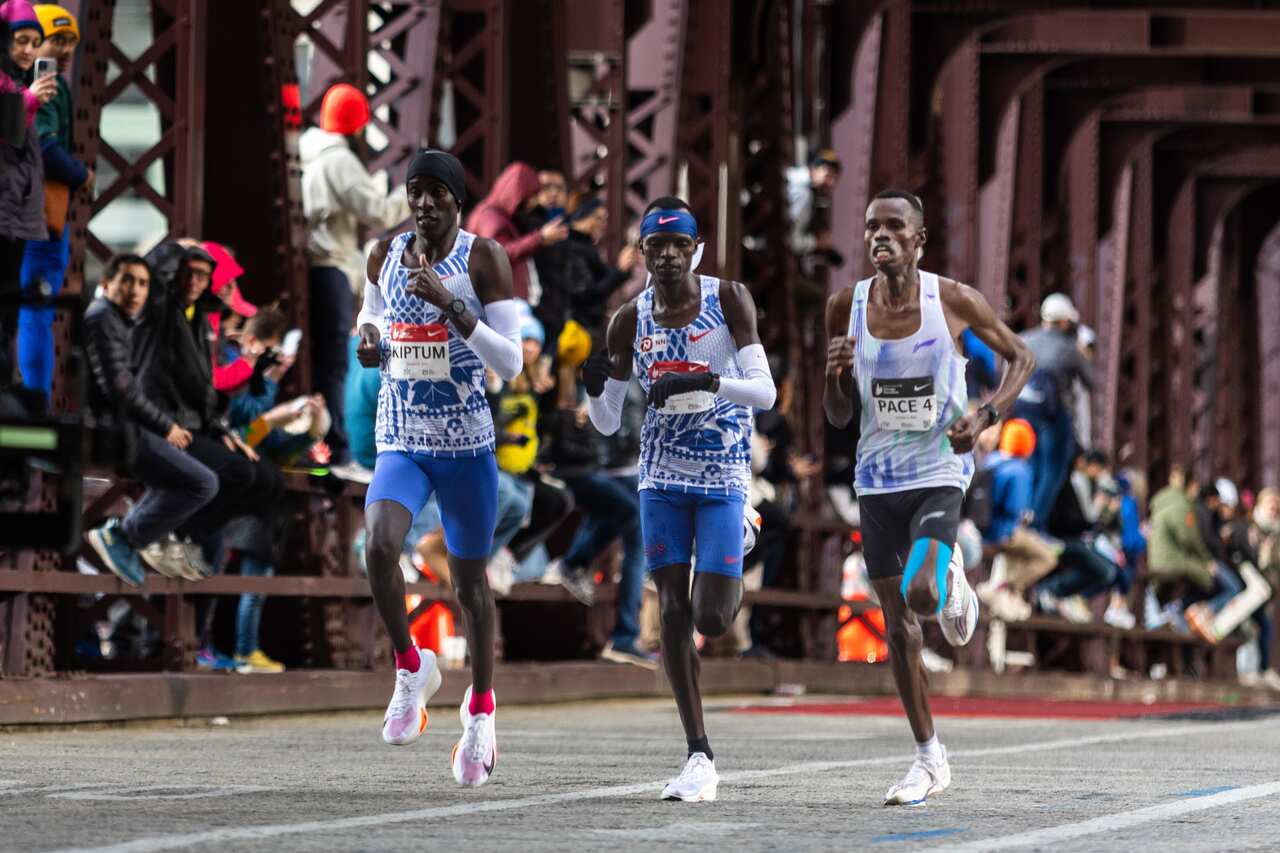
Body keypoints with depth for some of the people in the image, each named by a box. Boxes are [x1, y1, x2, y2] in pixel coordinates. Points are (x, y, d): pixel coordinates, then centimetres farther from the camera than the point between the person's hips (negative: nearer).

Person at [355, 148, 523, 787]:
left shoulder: (482, 258, -8)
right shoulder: (385, 256, 4)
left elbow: (511, 363, -13)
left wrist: (451, 306, -24)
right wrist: (369, 340, 2)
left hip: (466, 446, -2)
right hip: (400, 444, 2)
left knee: (468, 579, 10)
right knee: (379, 546, -25)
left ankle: (480, 709, 31)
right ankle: (411, 669, -2)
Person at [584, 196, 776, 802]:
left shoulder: (728, 299, -9)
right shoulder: (631, 320, 0)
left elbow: (765, 392, -16)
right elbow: (607, 423, 4)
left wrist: (708, 382, -33)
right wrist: (595, 388, -18)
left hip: (724, 480, -3)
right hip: (663, 479, 3)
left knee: (710, 619, -12)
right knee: (672, 611, -3)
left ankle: (731, 586, 28)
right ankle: (699, 755, 4)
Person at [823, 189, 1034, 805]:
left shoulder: (953, 301, -9)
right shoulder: (846, 308, -2)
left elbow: (1019, 357, 6)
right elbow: (839, 417, 6)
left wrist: (985, 415, -11)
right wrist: (835, 376, -17)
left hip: (939, 472, -3)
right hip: (877, 477, 3)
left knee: (920, 593, -26)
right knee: (898, 623, 6)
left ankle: (953, 586, 13)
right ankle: (929, 760, 17)